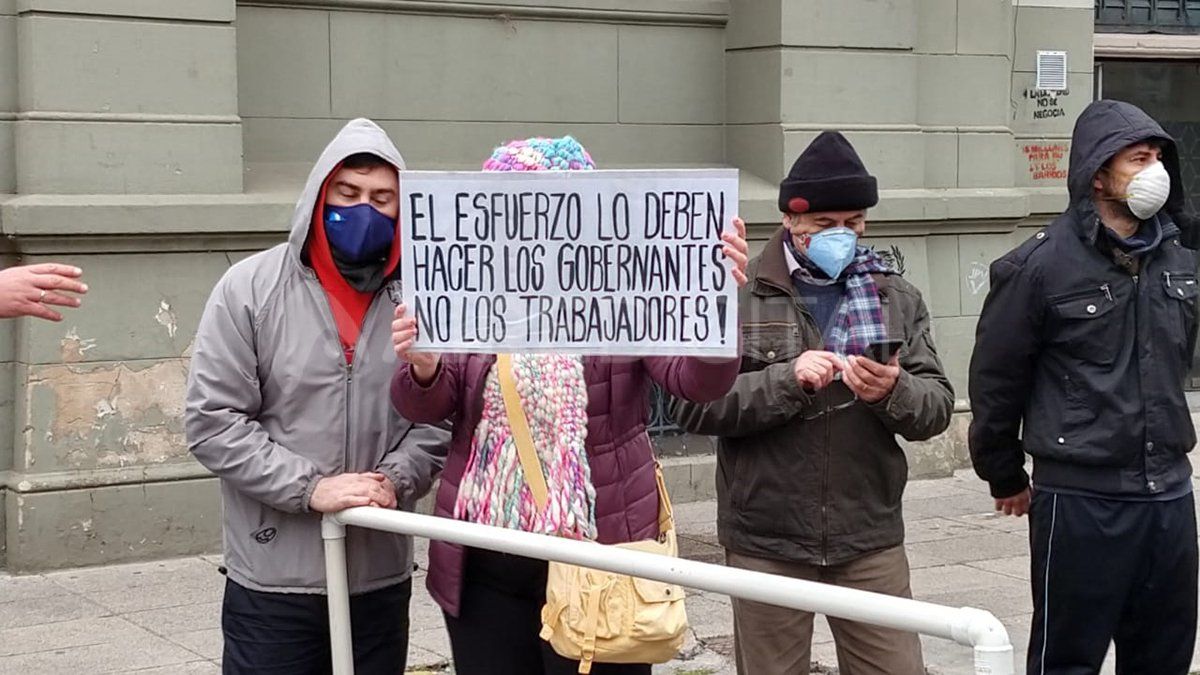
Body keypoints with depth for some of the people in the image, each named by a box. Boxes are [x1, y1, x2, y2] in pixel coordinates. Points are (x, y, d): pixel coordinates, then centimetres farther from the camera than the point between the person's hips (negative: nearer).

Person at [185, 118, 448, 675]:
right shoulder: (250, 289, -3)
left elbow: (440, 417, 6)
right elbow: (212, 422, -7)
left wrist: (395, 481, -12)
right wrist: (310, 487, -14)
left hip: (382, 580, 2)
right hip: (273, 581, -2)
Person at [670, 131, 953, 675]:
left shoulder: (896, 297, 9)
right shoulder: (739, 295, -1)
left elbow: (938, 408, 5)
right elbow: (691, 404, -9)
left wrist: (893, 391, -17)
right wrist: (787, 380, -21)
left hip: (870, 542, 2)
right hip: (767, 543, -2)